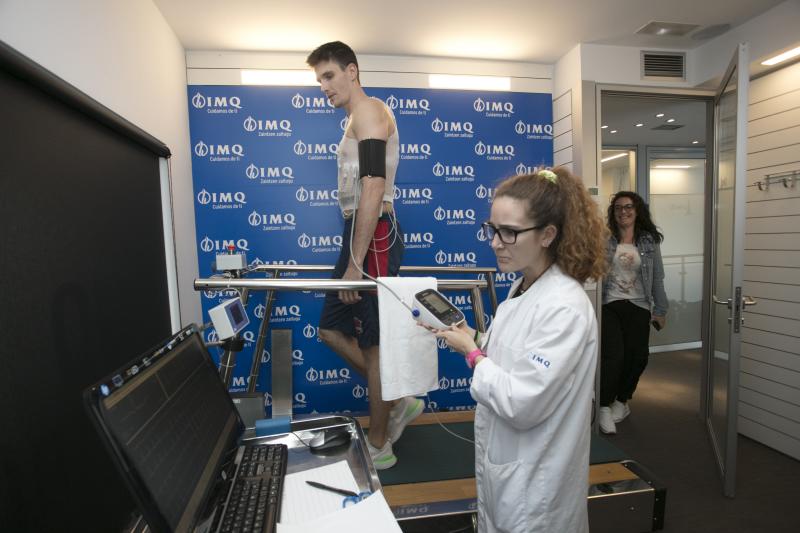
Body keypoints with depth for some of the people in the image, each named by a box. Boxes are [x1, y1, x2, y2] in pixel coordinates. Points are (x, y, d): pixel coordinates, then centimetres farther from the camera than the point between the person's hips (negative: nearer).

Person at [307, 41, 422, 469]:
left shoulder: (368, 111, -7)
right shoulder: (357, 119, 23)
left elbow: (373, 191, -20)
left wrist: (355, 263, -22)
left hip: (373, 235, -10)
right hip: (359, 234, 10)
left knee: (373, 344, 0)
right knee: (332, 328, 14)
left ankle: (379, 447, 18)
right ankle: (398, 402, 24)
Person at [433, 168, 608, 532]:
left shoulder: (565, 307, -27)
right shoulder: (521, 288, 0)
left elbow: (522, 405, -28)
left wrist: (471, 352, -17)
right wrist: (474, 339, -7)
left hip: (533, 484, -8)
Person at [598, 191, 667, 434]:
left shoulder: (650, 241, 7)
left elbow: (657, 278, 9)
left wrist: (660, 309, 9)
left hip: (638, 307, 3)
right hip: (609, 305, -2)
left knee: (637, 356, 1)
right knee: (613, 355, -11)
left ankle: (621, 400, 27)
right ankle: (604, 406, 8)